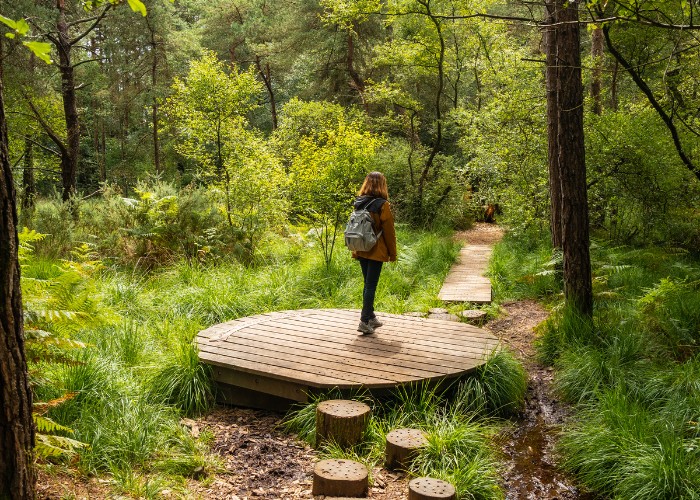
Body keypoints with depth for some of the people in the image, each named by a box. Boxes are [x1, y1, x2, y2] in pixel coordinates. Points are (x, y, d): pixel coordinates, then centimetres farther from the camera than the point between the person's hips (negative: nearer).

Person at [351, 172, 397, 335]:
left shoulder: (358, 203, 5)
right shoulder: (382, 205, -12)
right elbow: (389, 231, -9)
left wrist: (355, 249, 21)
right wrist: (392, 253, -1)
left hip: (361, 251, 6)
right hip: (376, 252, -6)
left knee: (368, 284, 16)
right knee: (371, 286, -3)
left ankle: (371, 317, 25)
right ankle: (364, 321, -4)